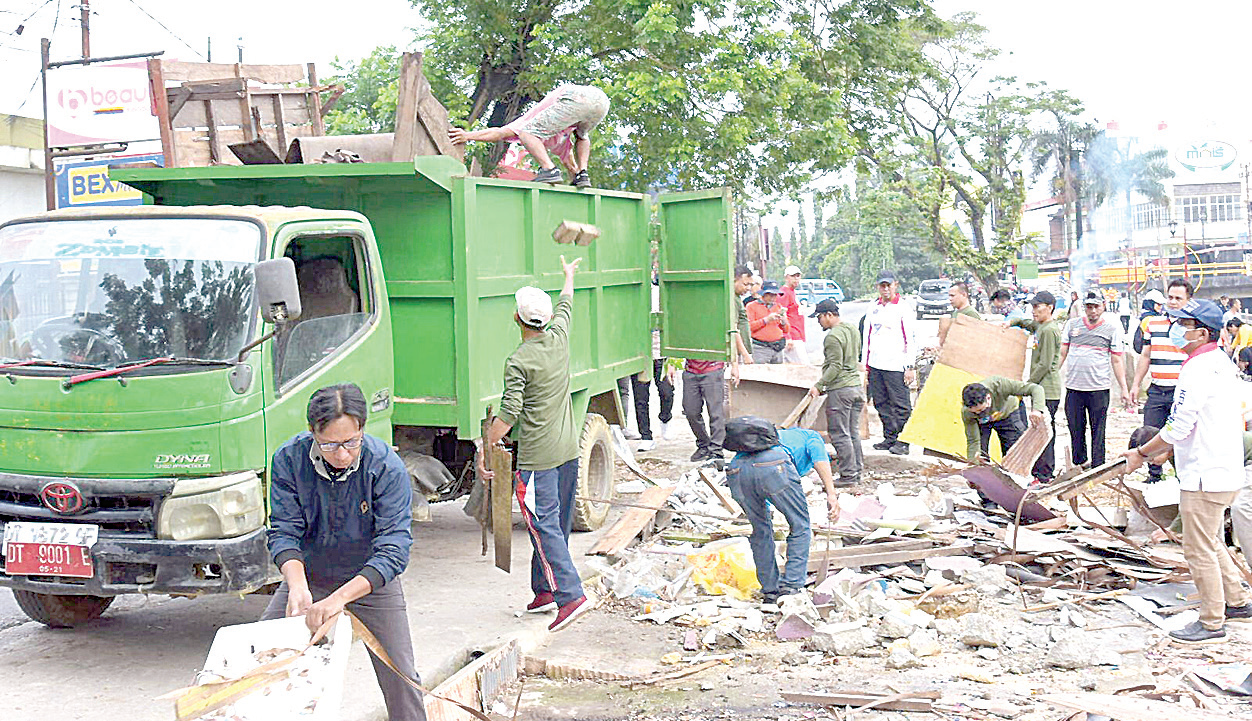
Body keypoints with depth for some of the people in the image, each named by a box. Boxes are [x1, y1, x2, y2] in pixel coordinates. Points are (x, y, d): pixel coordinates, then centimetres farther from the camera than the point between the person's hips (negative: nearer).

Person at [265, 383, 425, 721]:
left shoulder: (388, 468, -27)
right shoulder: (289, 459, -19)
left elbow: (392, 551, -30)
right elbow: (284, 531, -17)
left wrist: (339, 598, -41)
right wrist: (297, 585, -35)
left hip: (371, 581, -2)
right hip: (308, 577, 2)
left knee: (399, 676, -6)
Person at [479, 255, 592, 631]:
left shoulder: (518, 362, -15)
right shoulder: (559, 338, 3)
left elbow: (508, 414, -17)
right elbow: (566, 305, 25)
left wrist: (484, 452, -8)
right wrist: (569, 275, 44)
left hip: (537, 458, -7)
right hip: (568, 450, 7)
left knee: (544, 527, -7)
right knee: (558, 526, 13)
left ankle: (571, 594, -15)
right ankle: (544, 590, 23)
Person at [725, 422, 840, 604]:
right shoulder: (810, 436, 34)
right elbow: (820, 458, 6)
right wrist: (832, 495, -4)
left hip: (736, 467, 6)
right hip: (773, 466, -5)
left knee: (761, 530, 24)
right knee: (800, 527, 13)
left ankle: (770, 591, 26)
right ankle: (792, 586, 7)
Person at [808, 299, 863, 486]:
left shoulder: (833, 336, -13)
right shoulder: (853, 330, 15)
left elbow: (835, 367, -18)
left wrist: (819, 385, -16)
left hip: (840, 389, -9)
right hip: (856, 386, 9)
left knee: (840, 434, -4)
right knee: (853, 433, 13)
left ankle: (848, 475, -4)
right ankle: (857, 472, 17)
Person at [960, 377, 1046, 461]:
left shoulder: (1000, 385, -43)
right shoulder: (966, 412, -37)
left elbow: (1036, 388, -41)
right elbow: (973, 441, -26)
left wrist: (1036, 409, -58)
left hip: (1009, 412, 0)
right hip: (983, 422, 0)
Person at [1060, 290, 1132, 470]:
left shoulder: (1112, 328, 4)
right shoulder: (1072, 324, 8)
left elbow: (1116, 361, 6)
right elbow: (1062, 354, 12)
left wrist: (1124, 389, 3)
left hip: (1099, 388, -2)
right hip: (1073, 387, 2)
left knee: (1098, 432, 0)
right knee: (1075, 430, 6)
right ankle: (1079, 465, 19)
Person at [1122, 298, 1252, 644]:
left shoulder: (1199, 369, -20)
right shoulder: (1220, 363, 12)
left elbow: (1178, 428, -21)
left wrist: (1141, 453, -9)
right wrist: (1160, 450, 20)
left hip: (1205, 475, -10)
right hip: (1223, 469, 10)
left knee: (1198, 549, -1)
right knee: (1209, 542, 23)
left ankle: (1211, 623, 8)